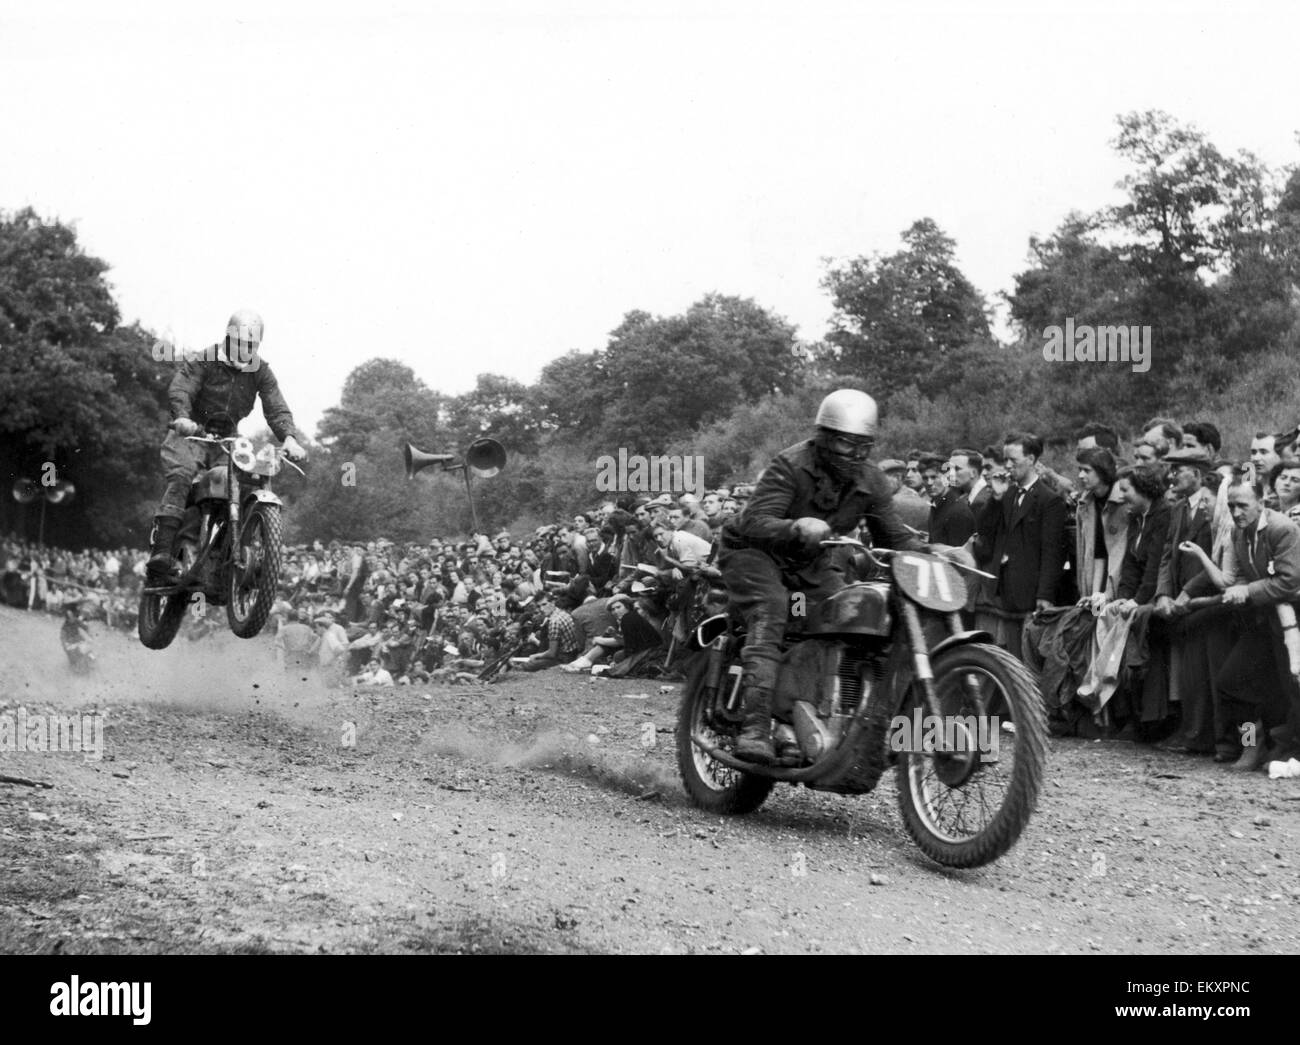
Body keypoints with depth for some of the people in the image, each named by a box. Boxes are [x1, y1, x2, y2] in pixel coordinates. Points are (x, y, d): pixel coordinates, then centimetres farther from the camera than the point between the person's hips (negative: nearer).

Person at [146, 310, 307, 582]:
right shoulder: (203, 362, -4)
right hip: (192, 434, -4)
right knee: (181, 475, -30)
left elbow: (276, 408, -3)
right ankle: (161, 554, -38)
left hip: (227, 438, 4)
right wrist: (182, 417, -39)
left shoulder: (261, 373, 7)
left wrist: (289, 437, -23)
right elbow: (179, 389, -17)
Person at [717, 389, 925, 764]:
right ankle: (755, 728, -43)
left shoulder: (871, 482, -4)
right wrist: (797, 528, -54)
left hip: (811, 562, 7)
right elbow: (756, 523, -33)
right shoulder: (790, 465, -24)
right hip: (756, 551, -7)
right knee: (770, 611, -32)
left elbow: (893, 535, 3)